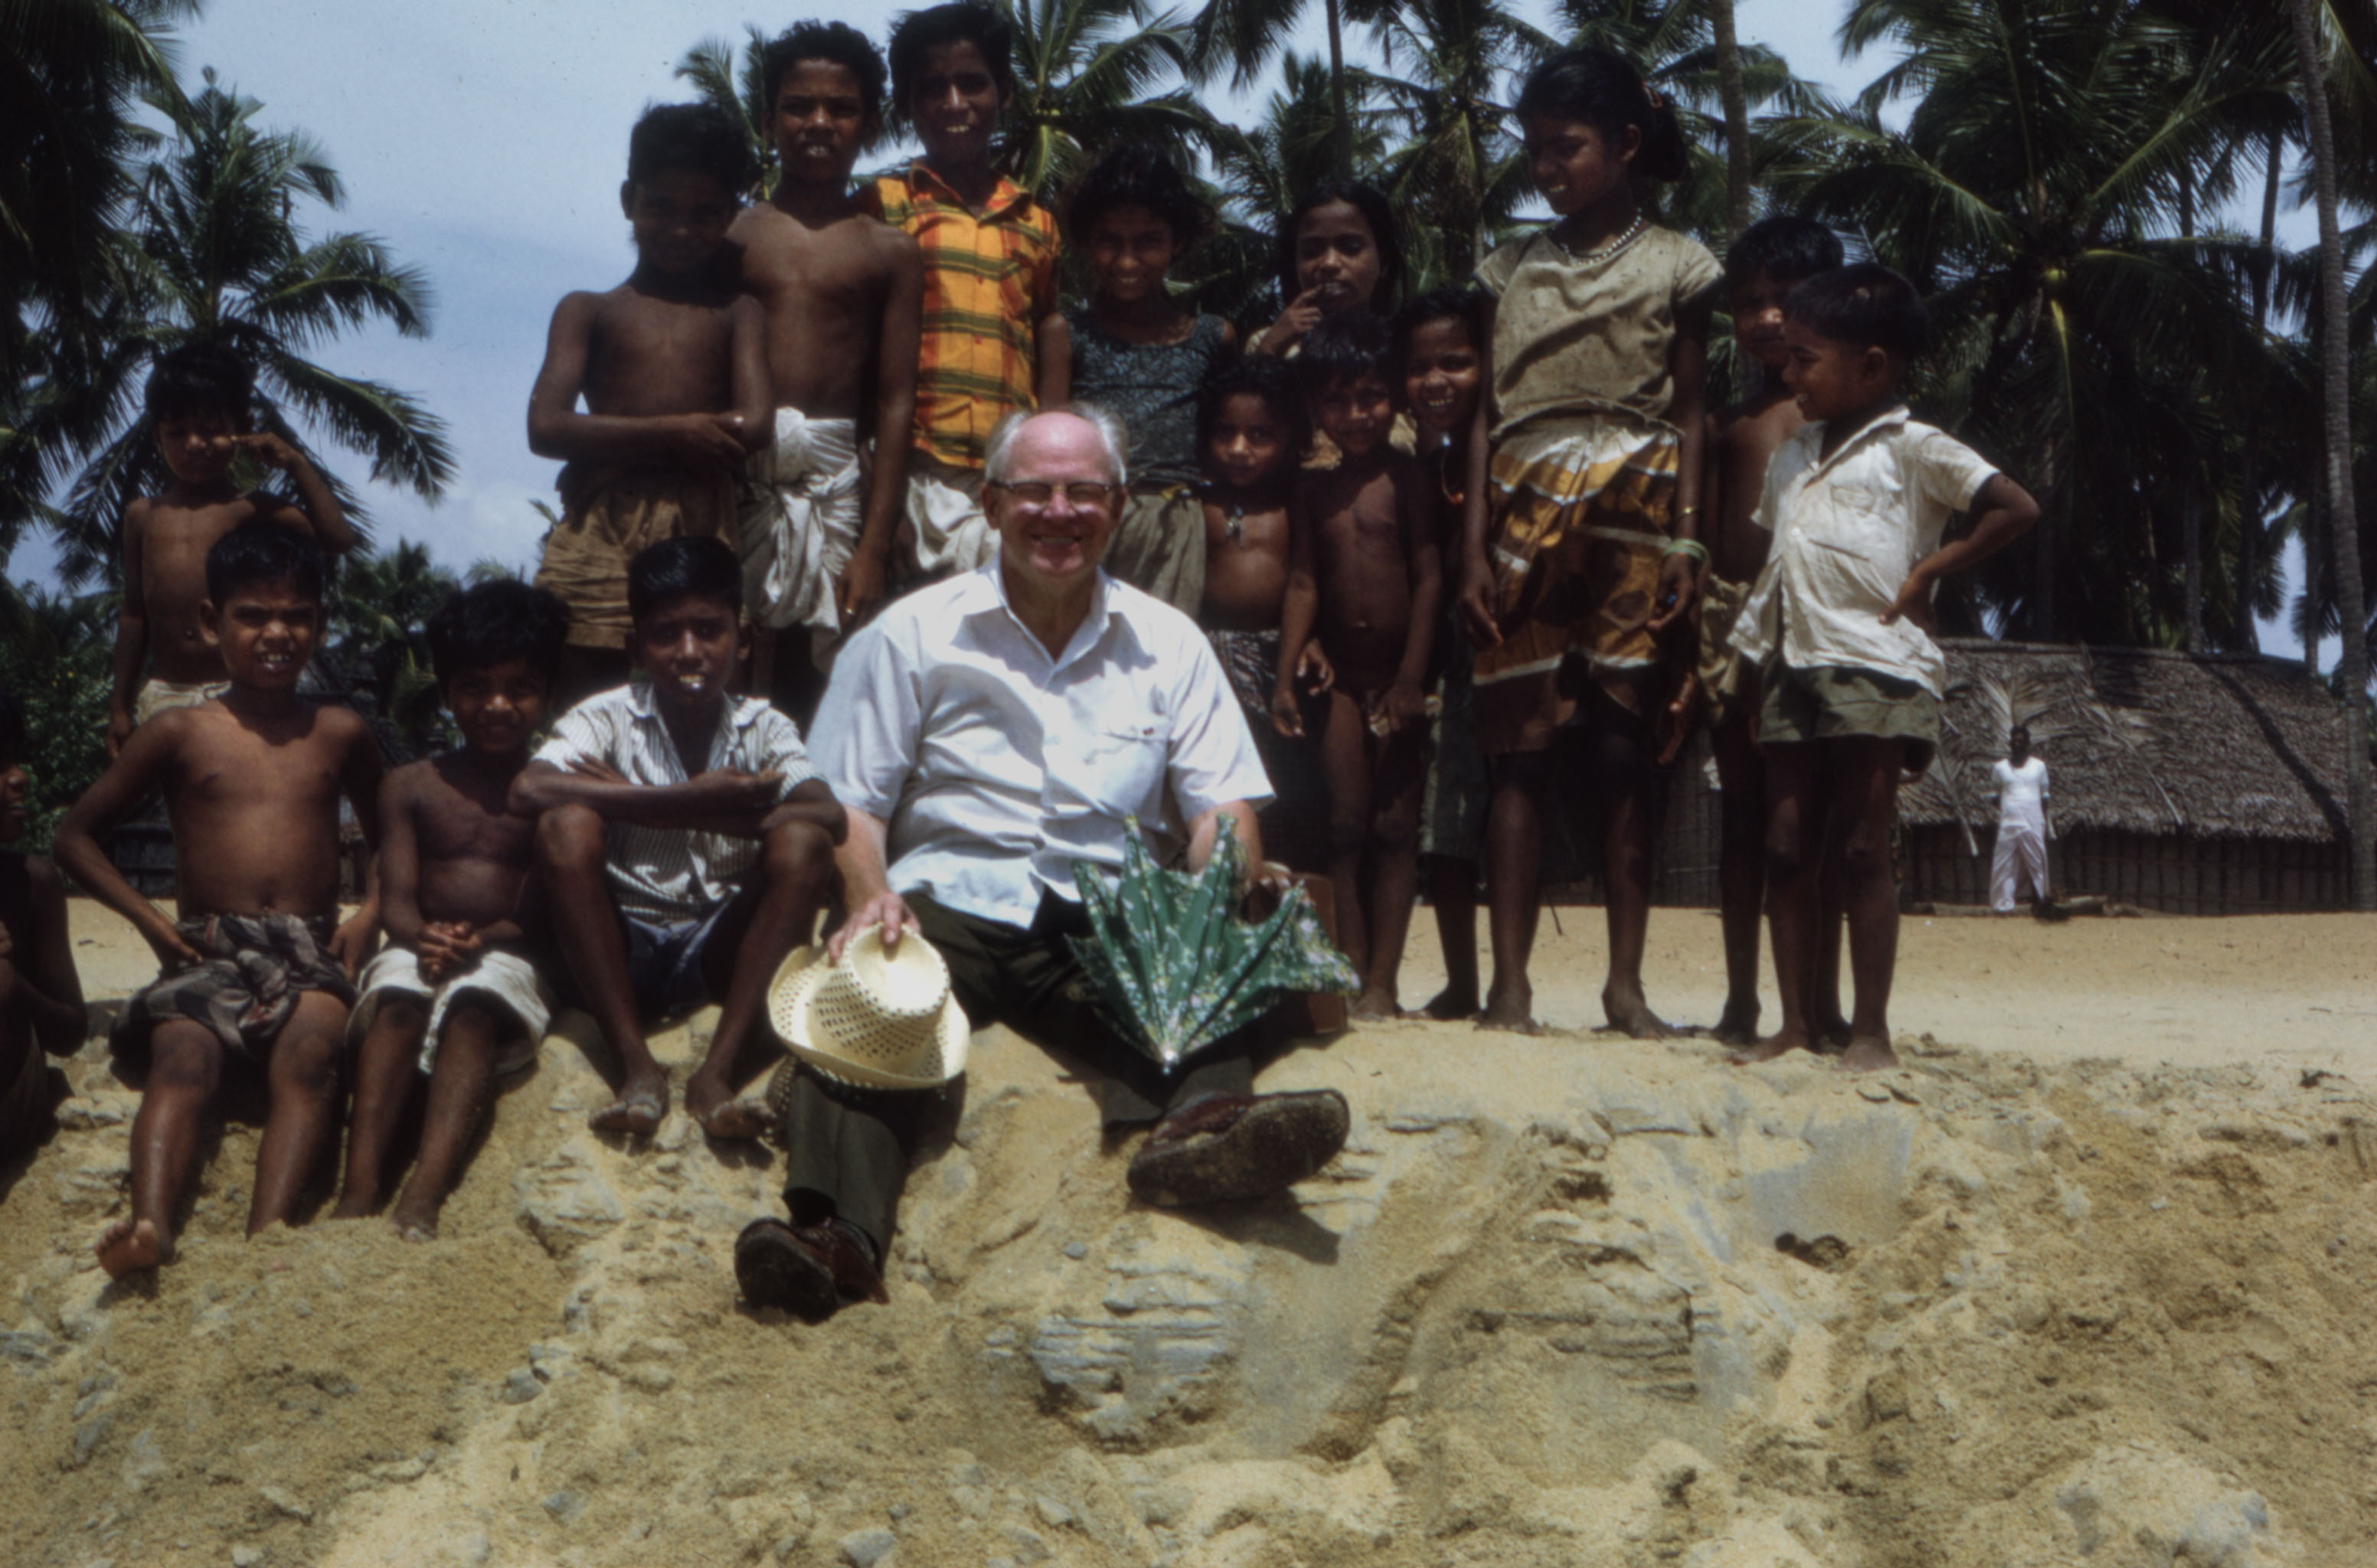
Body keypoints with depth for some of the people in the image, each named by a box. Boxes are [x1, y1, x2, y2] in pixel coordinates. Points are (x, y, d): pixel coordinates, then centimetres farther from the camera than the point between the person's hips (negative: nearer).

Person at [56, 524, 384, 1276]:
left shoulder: (340, 735, 17)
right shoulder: (179, 734, 12)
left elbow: (390, 839, 29)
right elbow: (76, 834, 16)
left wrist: (371, 910, 7)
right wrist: (148, 918, 2)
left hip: (310, 951, 0)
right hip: (208, 951, 0)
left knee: (308, 1056, -33)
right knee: (181, 1060, -32)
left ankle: (266, 1235, -52)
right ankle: (150, 1226, -55)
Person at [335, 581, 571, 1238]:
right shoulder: (413, 785, 16)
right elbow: (397, 899, 6)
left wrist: (481, 938, -22)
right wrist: (425, 936, -19)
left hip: (511, 958, -2)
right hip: (418, 948, 2)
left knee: (472, 1003, -35)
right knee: (396, 1000, -32)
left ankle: (424, 1198, -52)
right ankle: (360, 1190, -47)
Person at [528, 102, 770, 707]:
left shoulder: (738, 314, 17)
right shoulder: (589, 311, 15)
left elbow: (751, 428, -1)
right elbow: (546, 427, 0)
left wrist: (617, 439, -1)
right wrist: (672, 433, -9)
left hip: (703, 536, 0)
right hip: (600, 533, 0)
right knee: (577, 695, -5)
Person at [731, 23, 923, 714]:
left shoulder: (888, 252, 9)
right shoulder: (731, 235, 10)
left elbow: (895, 404, 4)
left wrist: (874, 549, -3)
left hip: (836, 481, 0)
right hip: (734, 473, 0)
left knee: (824, 679, -1)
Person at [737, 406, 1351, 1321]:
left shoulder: (1167, 644, 18)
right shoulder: (915, 633, 13)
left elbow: (1222, 807, 11)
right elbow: (849, 798, 9)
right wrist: (871, 893, -13)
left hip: (1110, 926, 2)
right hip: (948, 908, -1)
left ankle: (1200, 1124, -62)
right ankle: (836, 1230, -52)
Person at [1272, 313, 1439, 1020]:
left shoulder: (1407, 479, -5)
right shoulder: (1313, 489, 8)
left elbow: (1429, 578, -8)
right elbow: (1303, 583, 7)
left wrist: (1412, 677, -12)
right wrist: (1285, 678, 1)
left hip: (1400, 675, -4)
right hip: (1341, 676, 4)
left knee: (1395, 827, 0)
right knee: (1345, 825, 4)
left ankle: (1383, 982, 2)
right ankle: (1352, 971, 9)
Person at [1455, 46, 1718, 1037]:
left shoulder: (1673, 266, 7)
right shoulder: (1512, 267, 14)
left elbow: (1687, 414, 5)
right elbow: (1487, 412, 10)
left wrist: (1684, 541, -5)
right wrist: (1474, 547, 1)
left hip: (1631, 515, -2)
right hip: (1527, 513, 2)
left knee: (1625, 746, -2)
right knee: (1519, 742, -3)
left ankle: (1626, 981, 4)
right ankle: (1509, 981, -2)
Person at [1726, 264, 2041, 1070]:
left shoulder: (1910, 449, -2)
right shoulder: (1790, 457, 20)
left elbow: (2016, 508, -10)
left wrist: (1929, 570, -11)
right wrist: (1751, 657, 12)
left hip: (1874, 669, -7)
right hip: (1793, 670, 7)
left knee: (1860, 853, -5)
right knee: (1787, 848, 3)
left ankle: (1870, 1028, 1)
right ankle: (1794, 1022, 8)